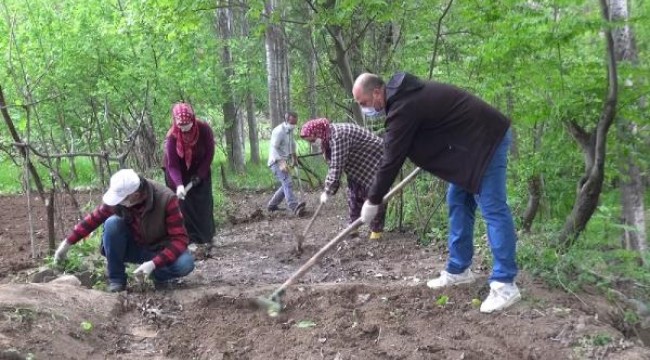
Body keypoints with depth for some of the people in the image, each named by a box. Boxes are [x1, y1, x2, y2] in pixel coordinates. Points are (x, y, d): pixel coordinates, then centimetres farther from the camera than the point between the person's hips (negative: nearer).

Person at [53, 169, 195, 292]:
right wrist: (67, 243, -4)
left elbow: (180, 239, -29)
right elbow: (94, 218, -2)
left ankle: (160, 276, 0)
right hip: (133, 247, 3)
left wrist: (153, 263, -40)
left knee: (186, 263, -34)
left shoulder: (166, 199, -29)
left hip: (158, 251, -3)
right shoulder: (117, 195, -18)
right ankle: (116, 280, -13)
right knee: (112, 222, -27)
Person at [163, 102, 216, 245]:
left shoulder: (204, 129, -24)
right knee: (181, 203, -7)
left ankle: (206, 237, 15)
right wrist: (179, 185, -43)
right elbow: (172, 165, -28)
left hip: (200, 171, 1)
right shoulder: (172, 136, -27)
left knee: (203, 203, 3)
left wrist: (200, 175, -16)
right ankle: (188, 238, -4)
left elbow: (209, 153, -12)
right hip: (179, 172, -1)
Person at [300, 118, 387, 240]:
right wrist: (329, 187, 0)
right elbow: (333, 165, 5)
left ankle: (377, 230, 0)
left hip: (375, 159, -10)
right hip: (360, 164, 10)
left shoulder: (337, 136, -32)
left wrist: (328, 192, -26)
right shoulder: (328, 136, 0)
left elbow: (337, 167, -32)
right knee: (354, 194, 8)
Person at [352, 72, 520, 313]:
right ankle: (458, 270, 19)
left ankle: (505, 285, -11)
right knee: (458, 203, 12)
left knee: (492, 210, -12)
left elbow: (391, 160, -17)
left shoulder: (403, 109, -21)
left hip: (487, 139, -11)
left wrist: (372, 201, -7)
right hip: (474, 140, 11)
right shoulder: (403, 95, 10)